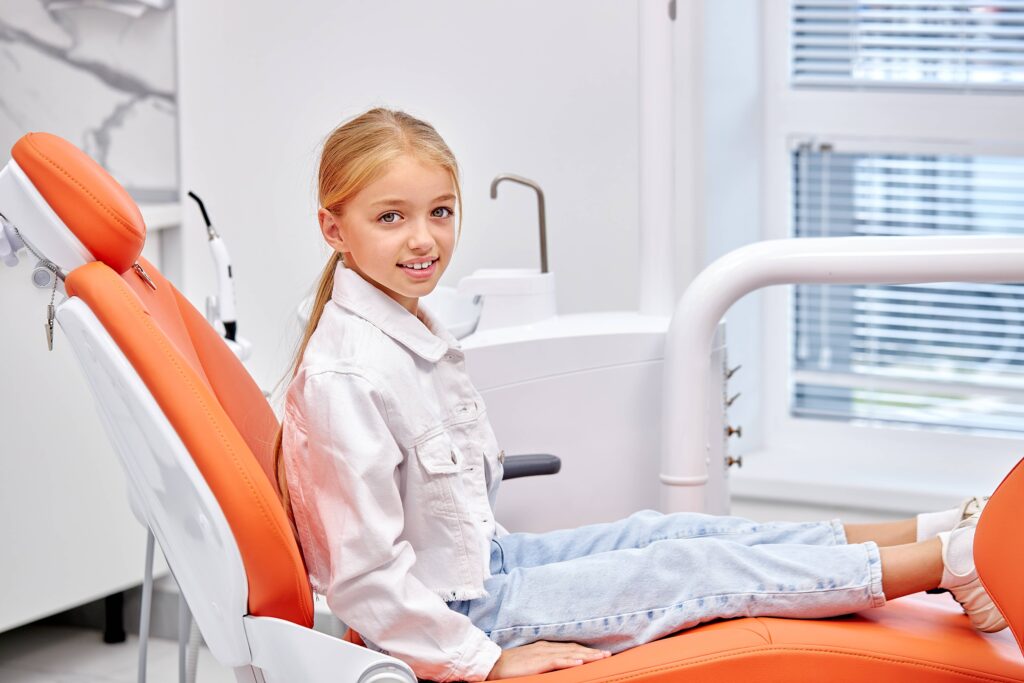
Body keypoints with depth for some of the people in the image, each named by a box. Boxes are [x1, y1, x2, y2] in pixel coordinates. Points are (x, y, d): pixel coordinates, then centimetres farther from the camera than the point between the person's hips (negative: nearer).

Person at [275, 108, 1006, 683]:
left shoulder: (409, 328, 6)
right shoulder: (347, 377, -26)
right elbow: (364, 574, -27)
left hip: (481, 558, 9)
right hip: (460, 610, -9)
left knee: (674, 531, 6)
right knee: (696, 569, -7)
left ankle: (926, 533, 11)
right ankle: (949, 561, -1)